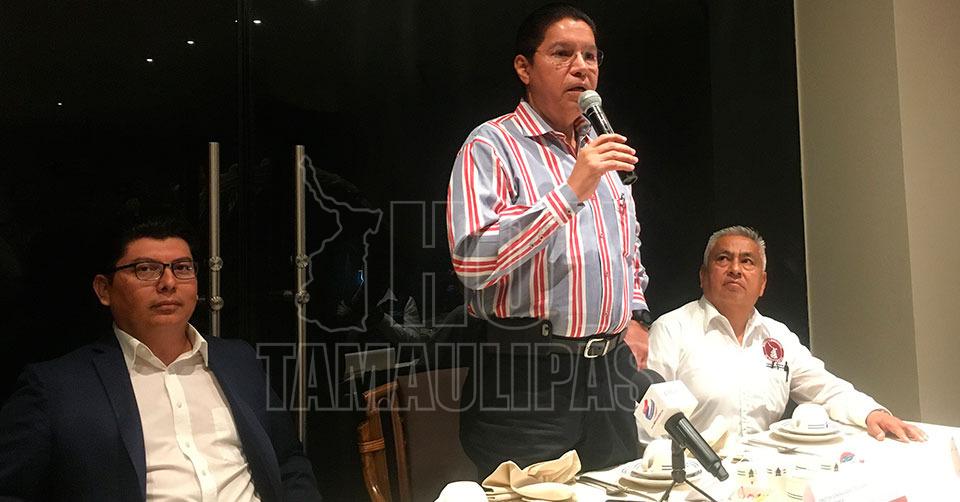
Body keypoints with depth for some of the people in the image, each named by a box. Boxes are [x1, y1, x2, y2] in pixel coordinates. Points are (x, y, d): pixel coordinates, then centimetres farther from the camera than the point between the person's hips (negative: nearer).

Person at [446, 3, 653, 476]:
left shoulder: (602, 150, 15)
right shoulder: (492, 145, -8)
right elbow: (472, 261, -22)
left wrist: (634, 317, 13)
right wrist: (571, 193, -25)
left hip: (610, 375, 7)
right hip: (528, 377, -7)